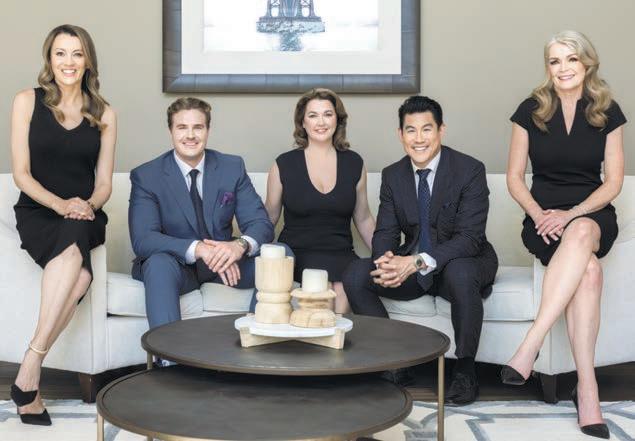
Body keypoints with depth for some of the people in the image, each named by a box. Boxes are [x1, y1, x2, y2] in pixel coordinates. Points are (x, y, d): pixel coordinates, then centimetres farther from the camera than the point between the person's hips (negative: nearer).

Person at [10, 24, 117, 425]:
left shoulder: (104, 114, 10)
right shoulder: (28, 102, 5)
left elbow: (104, 183, 9)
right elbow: (21, 174, -1)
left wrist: (88, 206, -13)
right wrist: (59, 204, -17)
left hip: (85, 217, 2)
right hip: (38, 212, -2)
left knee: (74, 244, -37)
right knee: (80, 270, -35)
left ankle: (31, 363, -35)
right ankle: (32, 378, -34)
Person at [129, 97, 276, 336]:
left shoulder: (233, 167, 1)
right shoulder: (146, 176, -7)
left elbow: (261, 223, -6)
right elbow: (142, 240, -19)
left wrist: (241, 245, -32)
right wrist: (198, 249, -35)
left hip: (223, 262, 3)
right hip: (174, 264, -2)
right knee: (159, 262, -37)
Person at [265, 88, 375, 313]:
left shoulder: (354, 163, 9)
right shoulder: (284, 164, 4)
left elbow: (363, 219, 16)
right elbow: (269, 216, 10)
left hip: (341, 254, 2)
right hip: (296, 254, -2)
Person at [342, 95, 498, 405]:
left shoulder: (470, 170, -13)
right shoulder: (392, 175, 3)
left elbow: (469, 237, -21)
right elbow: (385, 232, -1)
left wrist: (419, 262, -35)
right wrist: (385, 260, -27)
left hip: (462, 263, -4)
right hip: (411, 266, 4)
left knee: (460, 274, -39)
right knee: (355, 275, -18)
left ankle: (465, 368, -19)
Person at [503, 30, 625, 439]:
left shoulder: (608, 112, 4)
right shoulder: (531, 110, 3)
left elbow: (613, 182, 1)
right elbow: (515, 177, 5)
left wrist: (571, 215, -15)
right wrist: (538, 214, -14)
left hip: (593, 215, 1)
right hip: (544, 217, 0)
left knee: (581, 234, -40)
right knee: (588, 270, -34)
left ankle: (530, 345, -43)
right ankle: (587, 387, -37)